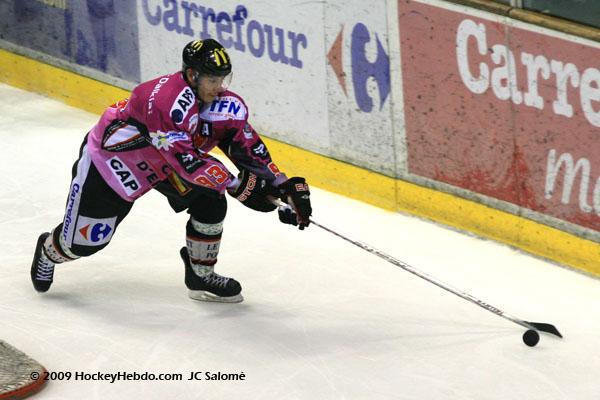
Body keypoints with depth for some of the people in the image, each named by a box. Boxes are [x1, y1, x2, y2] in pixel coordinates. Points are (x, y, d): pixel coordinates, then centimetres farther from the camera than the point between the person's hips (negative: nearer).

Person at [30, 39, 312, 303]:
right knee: (85, 239, 1)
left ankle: (201, 277, 8)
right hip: (114, 154, -6)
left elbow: (249, 148, -13)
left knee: (211, 202, -13)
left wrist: (284, 187, -23)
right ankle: (49, 251, 38)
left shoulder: (226, 104, -16)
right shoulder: (169, 99, -40)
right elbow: (185, 161, -42)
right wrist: (238, 187, -42)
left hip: (165, 160, 7)